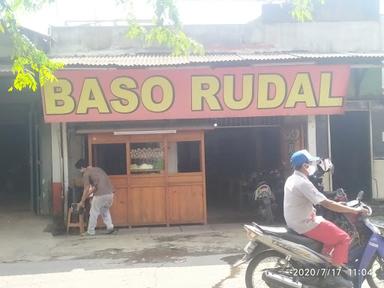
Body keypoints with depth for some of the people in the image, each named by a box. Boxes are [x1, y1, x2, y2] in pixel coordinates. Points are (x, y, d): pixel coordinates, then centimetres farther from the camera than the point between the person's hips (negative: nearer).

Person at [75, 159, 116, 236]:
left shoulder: (86, 174, -1)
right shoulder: (97, 169, 24)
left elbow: (86, 189, -3)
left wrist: (82, 201, 7)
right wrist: (87, 195, 33)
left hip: (100, 194, -8)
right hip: (110, 192, 8)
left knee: (93, 213, 8)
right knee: (105, 210, 26)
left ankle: (90, 231, 15)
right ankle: (110, 227, 17)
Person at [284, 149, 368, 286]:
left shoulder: (291, 179, 9)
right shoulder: (303, 183, -22)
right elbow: (327, 204, -24)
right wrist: (354, 210, -18)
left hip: (295, 222, 10)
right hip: (305, 224, -10)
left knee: (332, 232, 24)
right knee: (344, 238, -6)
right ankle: (334, 274, -4)